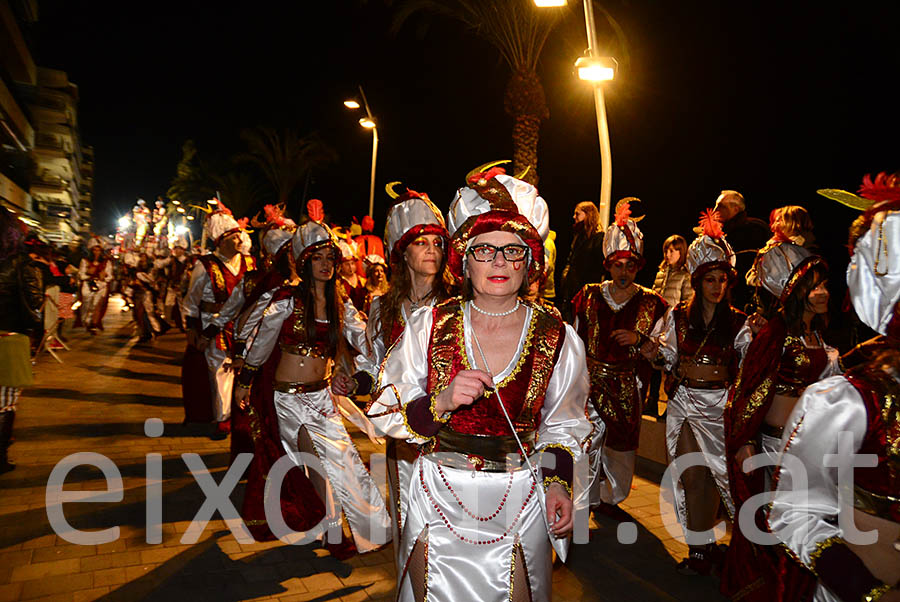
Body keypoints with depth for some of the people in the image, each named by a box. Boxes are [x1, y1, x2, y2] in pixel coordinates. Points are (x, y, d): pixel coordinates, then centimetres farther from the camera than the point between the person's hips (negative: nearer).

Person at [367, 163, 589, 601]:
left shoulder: (557, 339, -6)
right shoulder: (429, 326, -8)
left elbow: (562, 427, 8)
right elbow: (384, 416, -4)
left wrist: (558, 482, -7)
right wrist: (442, 402, -20)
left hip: (518, 503, 0)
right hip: (438, 497, 0)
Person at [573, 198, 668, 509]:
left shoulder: (650, 302, 1)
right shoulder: (590, 296, 1)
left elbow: (660, 349, 6)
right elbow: (577, 341, 8)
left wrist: (639, 339, -14)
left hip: (628, 386, 1)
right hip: (591, 381, -1)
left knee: (621, 444, 9)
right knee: (589, 440, -6)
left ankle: (610, 495, 34)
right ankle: (587, 499, 15)